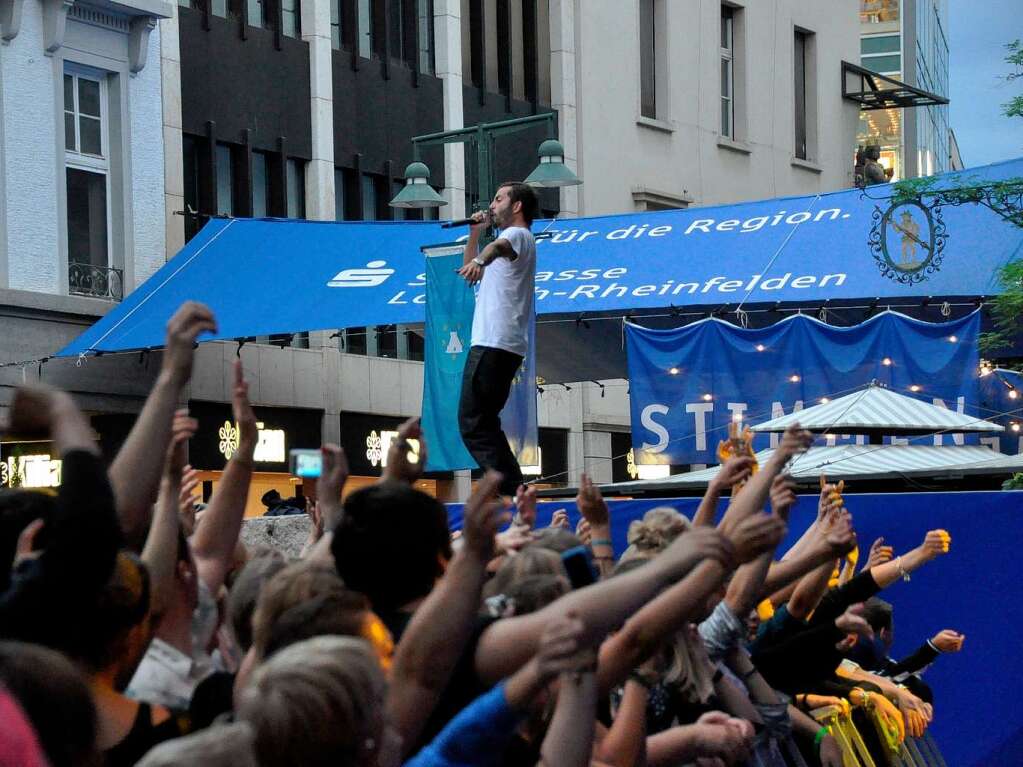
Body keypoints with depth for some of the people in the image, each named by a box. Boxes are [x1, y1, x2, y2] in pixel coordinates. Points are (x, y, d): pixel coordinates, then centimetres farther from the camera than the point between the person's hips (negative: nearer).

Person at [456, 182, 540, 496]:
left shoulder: (518, 235, -4)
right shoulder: (509, 241, 27)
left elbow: (499, 246, -30)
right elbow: (472, 269, 39)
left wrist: (479, 261, -51)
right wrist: (474, 233, 26)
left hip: (495, 344, -11)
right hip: (500, 344, 11)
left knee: (473, 423, -14)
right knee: (482, 422, 13)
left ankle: (510, 490, -20)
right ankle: (512, 490, 10)